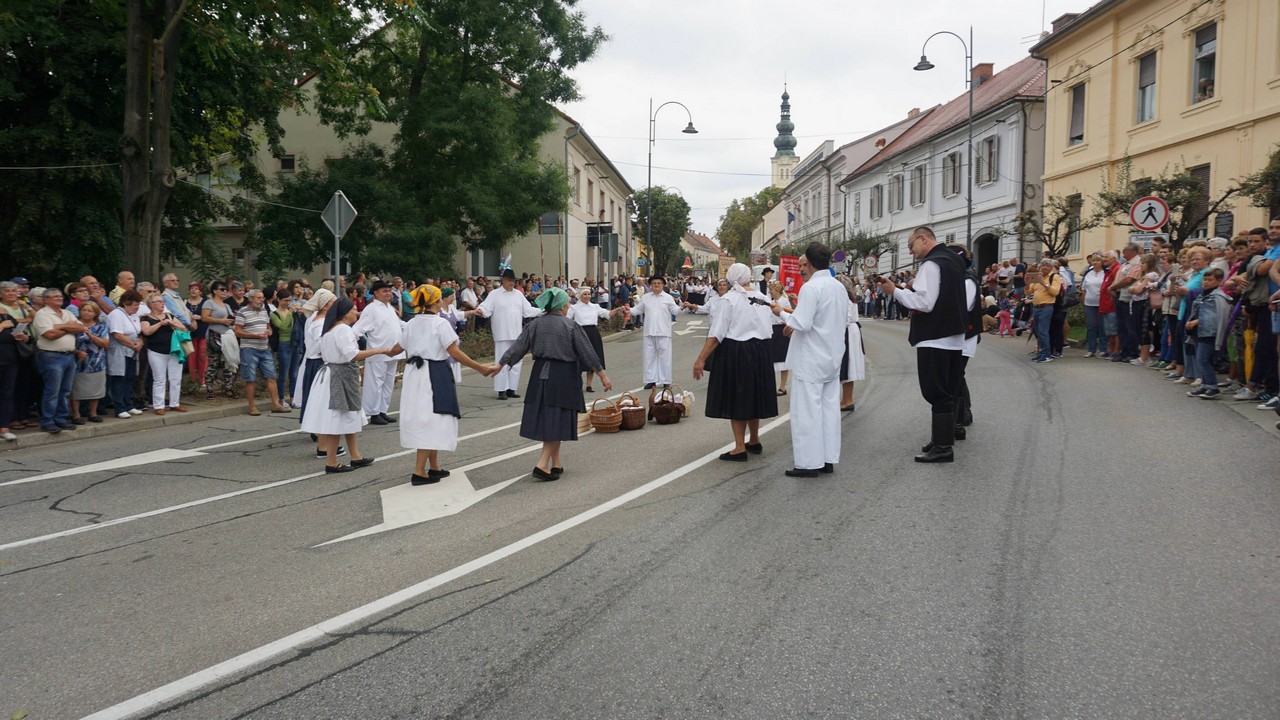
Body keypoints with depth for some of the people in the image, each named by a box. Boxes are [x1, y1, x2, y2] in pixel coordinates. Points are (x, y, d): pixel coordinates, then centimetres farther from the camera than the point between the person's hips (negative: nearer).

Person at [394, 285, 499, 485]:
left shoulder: (411, 324, 7)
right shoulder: (441, 323, -13)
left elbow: (399, 348, 19)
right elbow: (455, 353, -17)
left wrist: (387, 351, 43)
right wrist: (480, 368, -13)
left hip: (414, 373, 7)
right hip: (435, 375, -7)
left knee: (424, 420, 16)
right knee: (431, 421, -3)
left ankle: (434, 467, 26)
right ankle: (419, 472, -6)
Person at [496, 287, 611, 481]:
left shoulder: (535, 325, 3)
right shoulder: (570, 326, -9)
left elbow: (517, 347, 1)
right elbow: (587, 353, -8)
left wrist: (500, 365, 8)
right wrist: (603, 375, -2)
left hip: (540, 375, 5)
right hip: (563, 377, -5)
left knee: (546, 419, 13)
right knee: (557, 422, 1)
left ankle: (556, 465, 21)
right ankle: (542, 465, -9)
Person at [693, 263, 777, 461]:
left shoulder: (729, 299, -12)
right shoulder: (762, 298, 3)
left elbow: (716, 334, -15)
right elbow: (768, 331, 7)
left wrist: (701, 359, -12)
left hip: (735, 351, -5)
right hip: (760, 351, 6)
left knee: (736, 398, 3)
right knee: (753, 395, 18)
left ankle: (740, 448, 4)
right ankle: (754, 441, 31)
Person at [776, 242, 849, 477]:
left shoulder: (810, 287, -17)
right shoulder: (839, 288, 9)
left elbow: (801, 324, -23)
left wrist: (782, 312, -6)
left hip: (810, 360, -8)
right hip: (833, 358, 8)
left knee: (807, 411, -2)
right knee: (829, 407, 11)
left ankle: (809, 463, 0)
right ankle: (828, 459, 17)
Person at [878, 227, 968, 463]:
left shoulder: (931, 264, -16)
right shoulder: (954, 259, 14)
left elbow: (924, 303, -23)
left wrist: (895, 291, -15)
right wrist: (915, 287, 14)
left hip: (934, 338, -10)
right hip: (953, 336, 10)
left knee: (936, 393, -6)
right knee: (947, 392, 16)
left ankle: (942, 447, -4)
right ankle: (944, 438, 24)